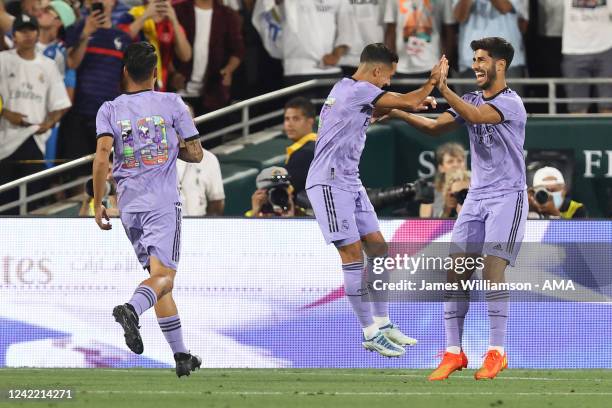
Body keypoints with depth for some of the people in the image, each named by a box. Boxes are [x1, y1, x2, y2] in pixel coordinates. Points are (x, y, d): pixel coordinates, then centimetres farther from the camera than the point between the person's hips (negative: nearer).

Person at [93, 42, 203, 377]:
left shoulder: (110, 110, 4)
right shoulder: (172, 104, 2)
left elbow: (102, 156, -9)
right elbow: (195, 154, 3)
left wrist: (97, 204, -3)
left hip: (129, 205, 3)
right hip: (163, 203, -3)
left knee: (158, 275, 11)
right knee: (163, 275, -10)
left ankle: (181, 355, 11)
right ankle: (131, 309, -43)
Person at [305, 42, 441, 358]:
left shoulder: (351, 90, 14)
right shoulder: (357, 90, -16)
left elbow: (379, 109, 32)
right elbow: (407, 101, -15)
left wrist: (416, 103, 19)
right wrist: (433, 81, 1)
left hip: (349, 182, 10)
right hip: (330, 183, -10)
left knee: (377, 248, 9)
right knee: (353, 254, -9)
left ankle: (382, 324, 16)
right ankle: (370, 334, -8)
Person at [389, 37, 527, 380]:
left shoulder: (511, 103, -12)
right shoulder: (472, 101, 11)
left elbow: (475, 116, -29)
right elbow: (436, 127, 9)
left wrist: (444, 88, -31)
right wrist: (398, 113, -2)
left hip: (507, 196, -7)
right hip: (476, 197, 7)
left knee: (493, 271, -15)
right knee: (456, 272, -2)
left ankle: (497, 352, -6)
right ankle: (454, 352, 2)